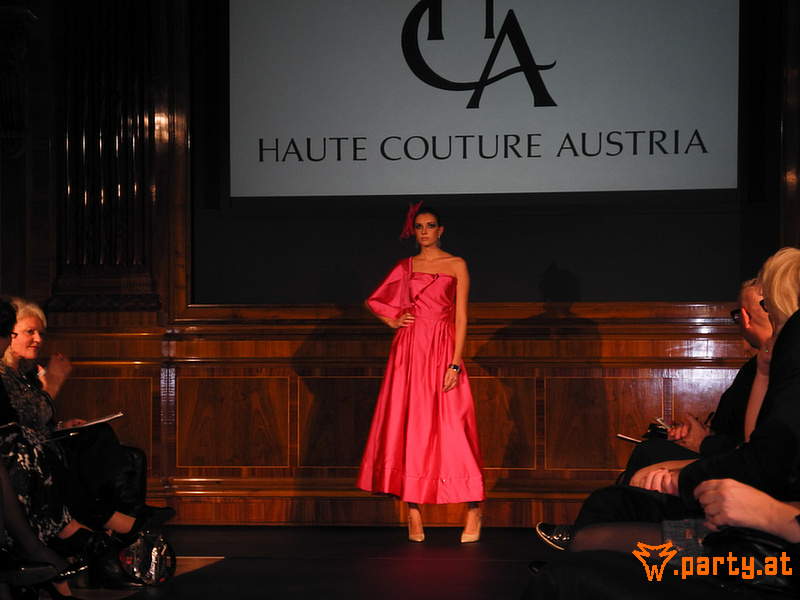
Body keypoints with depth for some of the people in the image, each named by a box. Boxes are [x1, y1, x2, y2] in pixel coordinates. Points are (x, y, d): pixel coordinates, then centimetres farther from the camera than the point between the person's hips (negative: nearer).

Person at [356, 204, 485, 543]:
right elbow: (374, 301, 25)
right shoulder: (406, 267, 13)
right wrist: (393, 321, 6)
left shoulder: (456, 266, 4)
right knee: (408, 428, -2)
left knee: (450, 429, -8)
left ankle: (473, 508, 4)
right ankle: (414, 514, 0)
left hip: (442, 352, -3)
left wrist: (455, 364, -10)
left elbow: (461, 318, -1)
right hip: (409, 352, 3)